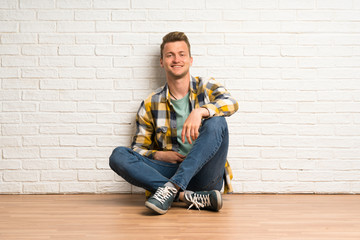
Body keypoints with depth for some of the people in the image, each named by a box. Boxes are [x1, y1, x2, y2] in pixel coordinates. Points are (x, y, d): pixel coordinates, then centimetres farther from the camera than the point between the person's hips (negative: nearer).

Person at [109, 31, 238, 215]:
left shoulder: (206, 87, 8)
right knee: (119, 155, -20)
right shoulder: (150, 105, 11)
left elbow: (231, 103, -14)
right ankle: (188, 196, -32)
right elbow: (138, 148, 13)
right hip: (168, 170, 2)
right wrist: (159, 155, -8)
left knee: (216, 122, -26)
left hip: (205, 176, -1)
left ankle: (171, 188, -35)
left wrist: (200, 111, -33)